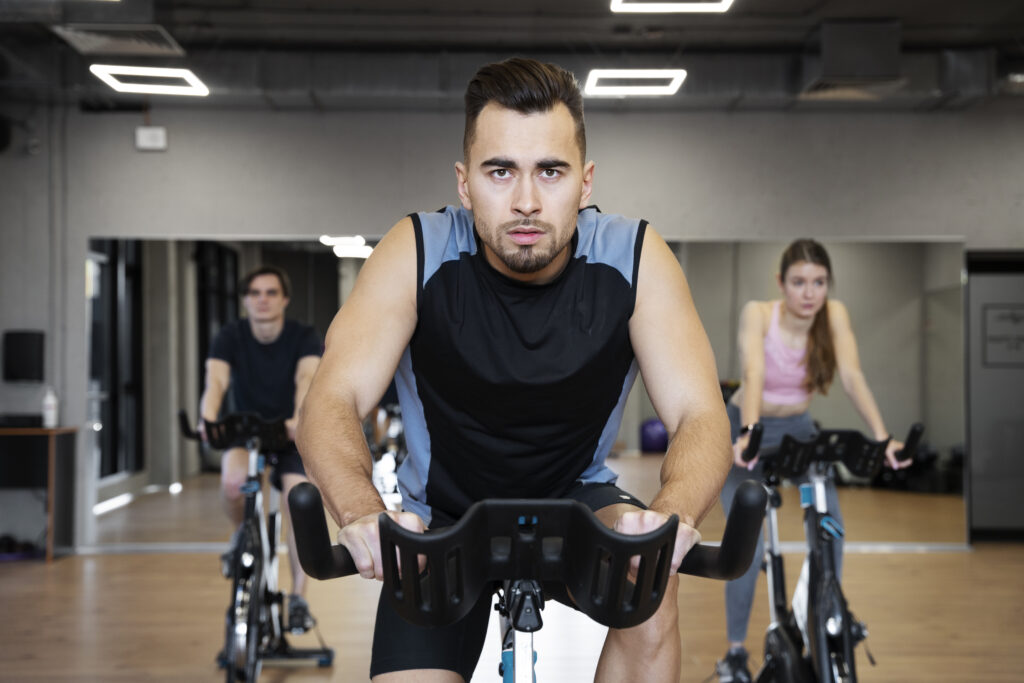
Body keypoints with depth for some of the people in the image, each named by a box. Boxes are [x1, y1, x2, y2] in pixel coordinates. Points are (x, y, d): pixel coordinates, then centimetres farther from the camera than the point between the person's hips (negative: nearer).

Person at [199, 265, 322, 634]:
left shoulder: (304, 337, -14)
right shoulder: (230, 337, -11)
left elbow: (307, 379, -33)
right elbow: (216, 381, -27)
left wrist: (300, 419, -55)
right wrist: (208, 419, -49)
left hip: (292, 433, -1)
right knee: (232, 481, -31)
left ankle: (298, 598, -8)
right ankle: (243, 534, 2)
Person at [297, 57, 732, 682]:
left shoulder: (636, 261, -19)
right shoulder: (418, 254, -20)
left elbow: (700, 416, -24)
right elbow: (333, 402, -26)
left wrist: (673, 513, -47)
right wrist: (363, 512, -49)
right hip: (441, 519, 1)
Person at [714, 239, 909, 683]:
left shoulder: (834, 316, -15)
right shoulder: (758, 314, -23)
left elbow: (852, 376, -27)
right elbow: (753, 374, -38)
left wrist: (881, 437, -41)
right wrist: (749, 434, -54)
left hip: (798, 430, 3)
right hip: (748, 430, -3)